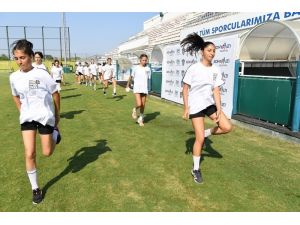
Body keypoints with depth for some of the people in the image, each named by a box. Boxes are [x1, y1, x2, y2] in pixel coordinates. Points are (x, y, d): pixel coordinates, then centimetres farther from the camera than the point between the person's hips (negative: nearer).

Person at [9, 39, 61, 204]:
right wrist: (22, 112, 11)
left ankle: (55, 132, 36)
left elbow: (55, 94, -6)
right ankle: (35, 188, 15)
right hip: (27, 118, 3)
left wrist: (57, 116, 1)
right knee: (29, 154, -3)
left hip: (45, 116, -3)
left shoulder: (41, 74, -16)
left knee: (47, 153, 4)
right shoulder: (14, 77, -4)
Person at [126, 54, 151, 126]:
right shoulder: (136, 68, -2)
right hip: (137, 89, -3)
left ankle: (141, 119, 25)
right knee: (139, 104, -17)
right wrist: (127, 85, 21)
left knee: (143, 106, 7)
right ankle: (135, 110, 17)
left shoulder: (148, 69, 3)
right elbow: (131, 77, 12)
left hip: (144, 89, 3)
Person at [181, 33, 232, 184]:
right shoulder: (193, 69, -11)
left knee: (227, 127, -7)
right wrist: (186, 108, -12)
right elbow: (185, 89, -8)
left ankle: (206, 133, 20)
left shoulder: (216, 70, 1)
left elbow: (216, 91, -1)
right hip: (195, 106, -5)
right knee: (200, 139, -6)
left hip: (210, 104, 5)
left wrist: (219, 109, -11)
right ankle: (196, 170, 12)